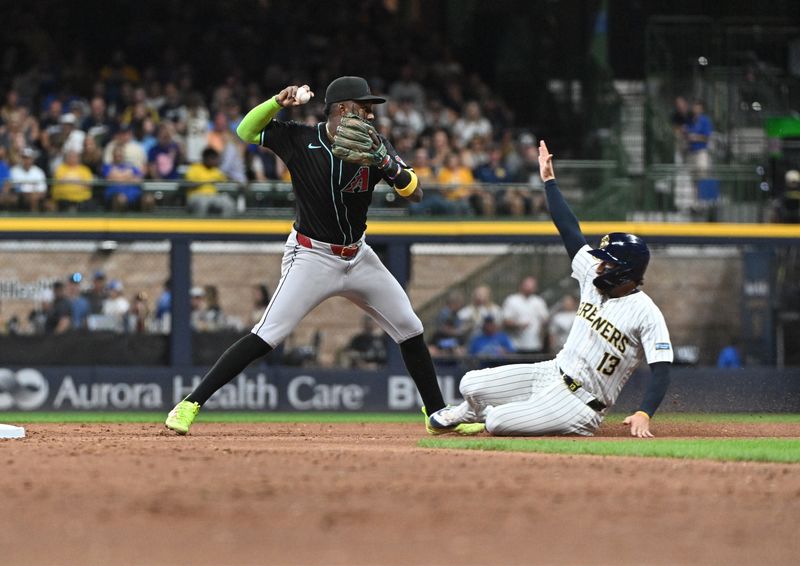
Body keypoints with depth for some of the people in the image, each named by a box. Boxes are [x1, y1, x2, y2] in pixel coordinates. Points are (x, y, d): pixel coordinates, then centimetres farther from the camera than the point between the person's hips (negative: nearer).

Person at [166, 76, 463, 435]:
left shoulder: (376, 147, -6)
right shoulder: (300, 140, -12)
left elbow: (415, 194, -11)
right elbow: (245, 132, -3)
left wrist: (385, 162, -29)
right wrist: (277, 102, -20)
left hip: (357, 255, 5)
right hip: (312, 256, -5)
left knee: (409, 330, 10)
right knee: (266, 337, -18)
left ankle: (438, 415, 25)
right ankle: (190, 404, -16)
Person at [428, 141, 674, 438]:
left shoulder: (646, 313, -17)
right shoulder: (594, 280, 4)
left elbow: (661, 370, -22)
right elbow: (569, 230, 10)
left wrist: (643, 414, -37)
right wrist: (549, 179, 12)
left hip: (580, 403, -7)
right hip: (552, 373, 7)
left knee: (497, 424, -22)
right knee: (471, 385, 0)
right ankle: (470, 413, 36)